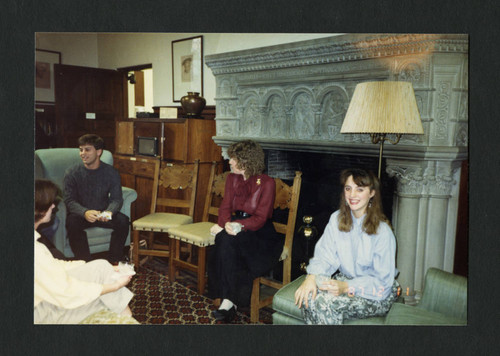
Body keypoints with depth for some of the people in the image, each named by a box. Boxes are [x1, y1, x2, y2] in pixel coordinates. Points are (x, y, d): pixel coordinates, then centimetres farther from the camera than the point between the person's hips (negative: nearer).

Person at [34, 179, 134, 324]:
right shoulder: (35, 250, -31)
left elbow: (53, 265, 6)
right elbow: (67, 293, -26)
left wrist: (103, 268, 4)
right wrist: (115, 286, -15)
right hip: (40, 313, -8)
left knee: (101, 266, -3)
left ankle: (128, 318, 6)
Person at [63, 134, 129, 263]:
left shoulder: (111, 172, -2)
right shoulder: (72, 173, -5)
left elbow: (116, 199, -6)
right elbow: (69, 201, -12)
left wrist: (109, 212, -30)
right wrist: (85, 212, -33)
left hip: (103, 214, 1)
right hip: (80, 214, -1)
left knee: (123, 220, -26)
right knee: (72, 222, -34)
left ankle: (114, 262, -14)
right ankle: (84, 262, -25)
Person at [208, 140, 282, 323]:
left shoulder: (266, 183, -7)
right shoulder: (232, 178, 11)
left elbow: (260, 218, -13)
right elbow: (225, 207, 4)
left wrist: (238, 225, -30)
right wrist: (226, 223, -19)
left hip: (260, 233, -4)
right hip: (236, 228, 5)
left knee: (228, 241, -33)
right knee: (224, 239, -31)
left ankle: (229, 301, -27)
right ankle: (230, 301, -29)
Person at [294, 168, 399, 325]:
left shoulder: (383, 231, -18)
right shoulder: (337, 219, -2)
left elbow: (383, 281, -17)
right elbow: (325, 256, -4)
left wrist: (347, 287, -30)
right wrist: (311, 277, -25)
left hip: (377, 295, -4)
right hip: (345, 279, 5)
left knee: (327, 302, -29)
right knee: (309, 296, -24)